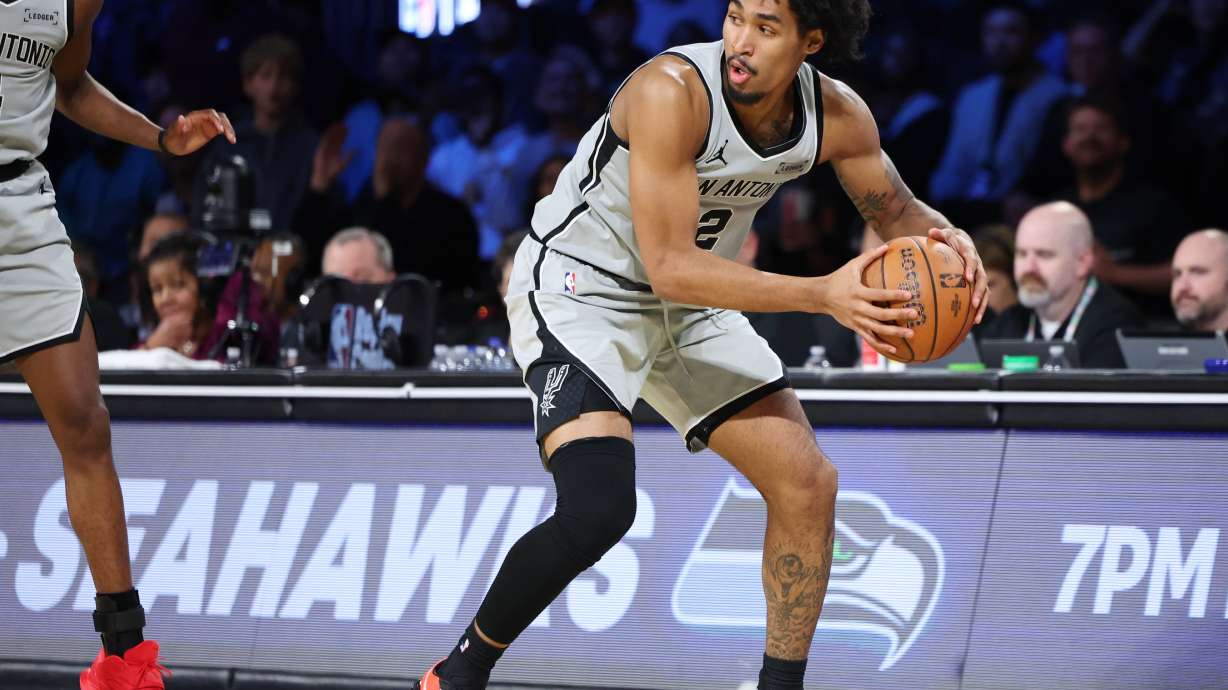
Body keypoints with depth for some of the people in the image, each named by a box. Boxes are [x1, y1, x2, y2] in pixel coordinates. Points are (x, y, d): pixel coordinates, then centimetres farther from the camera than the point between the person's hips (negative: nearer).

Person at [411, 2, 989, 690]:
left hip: (692, 309, 7)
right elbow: (670, 267, -32)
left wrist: (947, 238, -17)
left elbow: (898, 212, 8)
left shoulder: (839, 117, -11)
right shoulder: (673, 91, -31)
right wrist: (822, 294, -39)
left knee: (808, 484, 1)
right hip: (579, 290, -7)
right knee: (599, 507, -26)